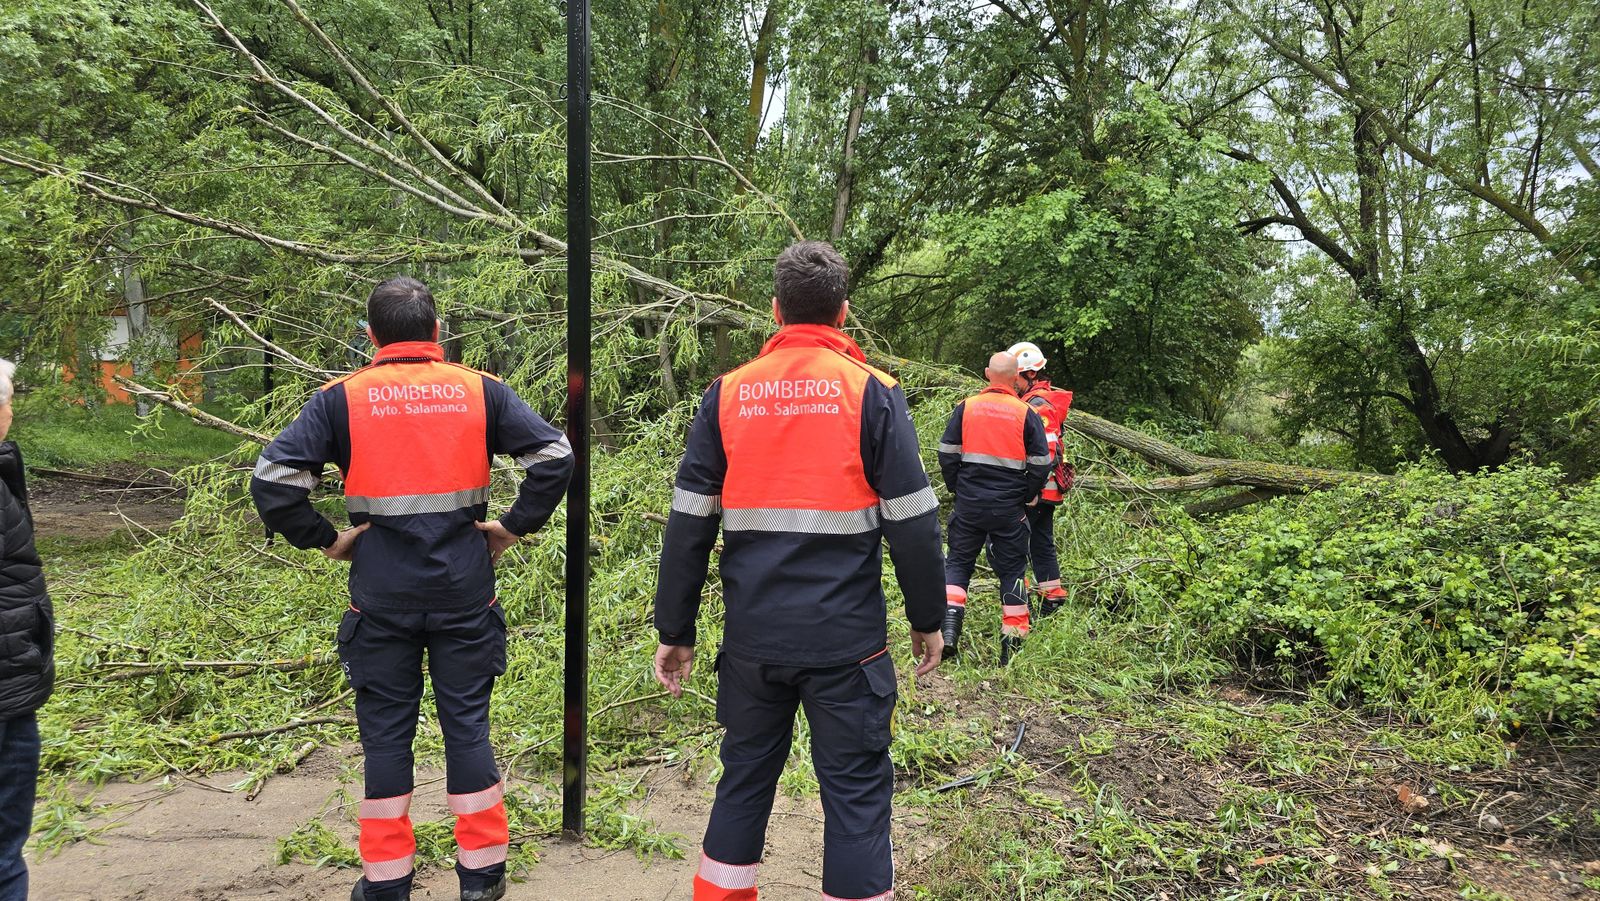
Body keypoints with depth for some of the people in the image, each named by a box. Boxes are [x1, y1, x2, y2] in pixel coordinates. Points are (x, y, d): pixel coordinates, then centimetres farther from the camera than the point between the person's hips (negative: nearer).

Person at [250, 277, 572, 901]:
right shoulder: (479, 391, 0)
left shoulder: (343, 398, -3)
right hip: (465, 592, 1)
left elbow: (272, 478, -10)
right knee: (468, 724, 11)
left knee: (386, 731, 12)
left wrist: (326, 540, 0)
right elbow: (555, 455, -7)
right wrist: (514, 527, 0)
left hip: (381, 595, 0)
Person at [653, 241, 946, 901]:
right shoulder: (872, 393, -5)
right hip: (846, 640, -3)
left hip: (751, 638, 3)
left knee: (744, 777, 19)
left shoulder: (728, 393, 2)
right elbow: (912, 521, -5)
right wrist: (927, 618, 8)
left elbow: (689, 525, 2)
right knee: (856, 790, 8)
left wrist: (675, 631, 10)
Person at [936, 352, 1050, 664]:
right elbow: (1041, 463, -3)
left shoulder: (966, 407, -2)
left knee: (958, 561, 14)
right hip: (1009, 507, -1)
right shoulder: (1026, 414, -5)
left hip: (969, 503, 1)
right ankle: (1012, 642, 13)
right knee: (1012, 568, 10)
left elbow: (947, 453, 1)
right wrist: (1028, 496, 12)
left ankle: (948, 629, 2)